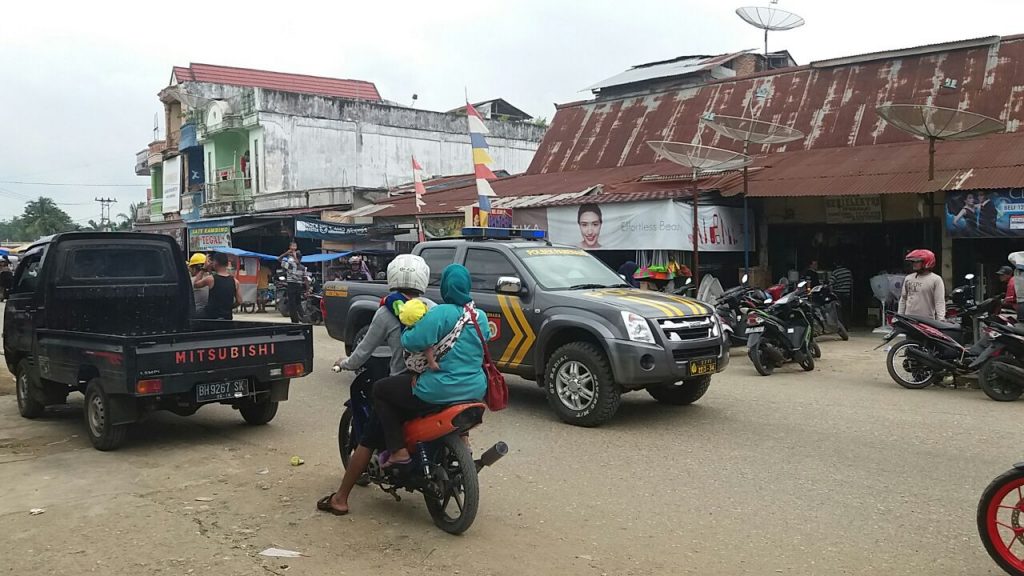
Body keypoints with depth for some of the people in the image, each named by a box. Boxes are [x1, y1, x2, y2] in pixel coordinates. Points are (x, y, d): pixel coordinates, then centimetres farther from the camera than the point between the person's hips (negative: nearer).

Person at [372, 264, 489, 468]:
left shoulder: (441, 313, -18)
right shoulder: (481, 316, 4)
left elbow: (412, 342, -25)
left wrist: (408, 323, -5)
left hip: (441, 392, -7)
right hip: (475, 390, 7)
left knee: (380, 390, 9)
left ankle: (398, 451, 2)